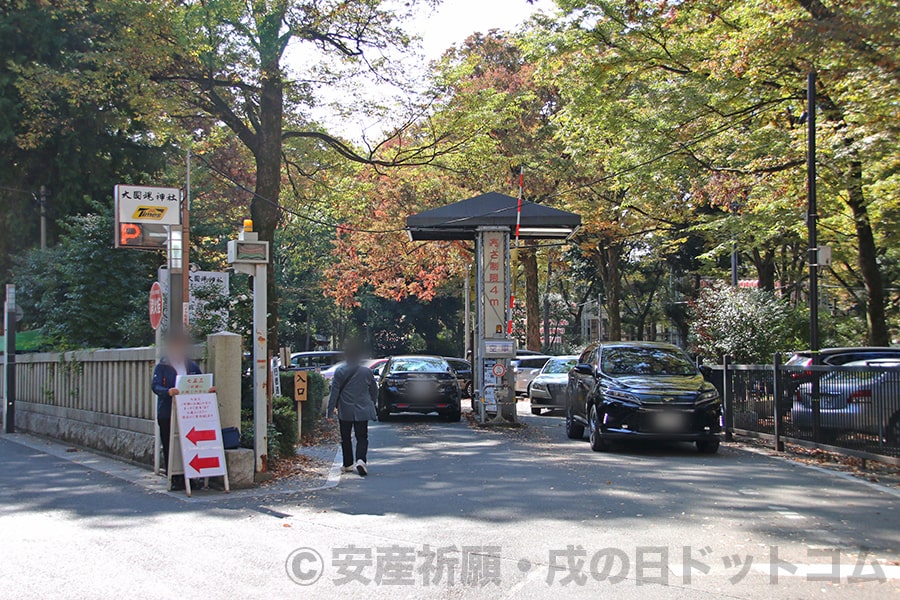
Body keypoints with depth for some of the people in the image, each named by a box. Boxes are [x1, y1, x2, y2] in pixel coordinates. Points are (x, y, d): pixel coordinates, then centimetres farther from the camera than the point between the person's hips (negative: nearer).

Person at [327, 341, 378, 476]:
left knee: (346, 438, 14)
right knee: (362, 437, 3)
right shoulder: (367, 372, -3)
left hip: (345, 411, 0)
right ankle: (360, 460, -20)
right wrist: (371, 405, 23)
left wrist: (330, 411, -1)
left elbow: (334, 392, -6)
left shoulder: (339, 372, -7)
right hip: (362, 411, 0)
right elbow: (374, 391, 7)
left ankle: (348, 465, 19)